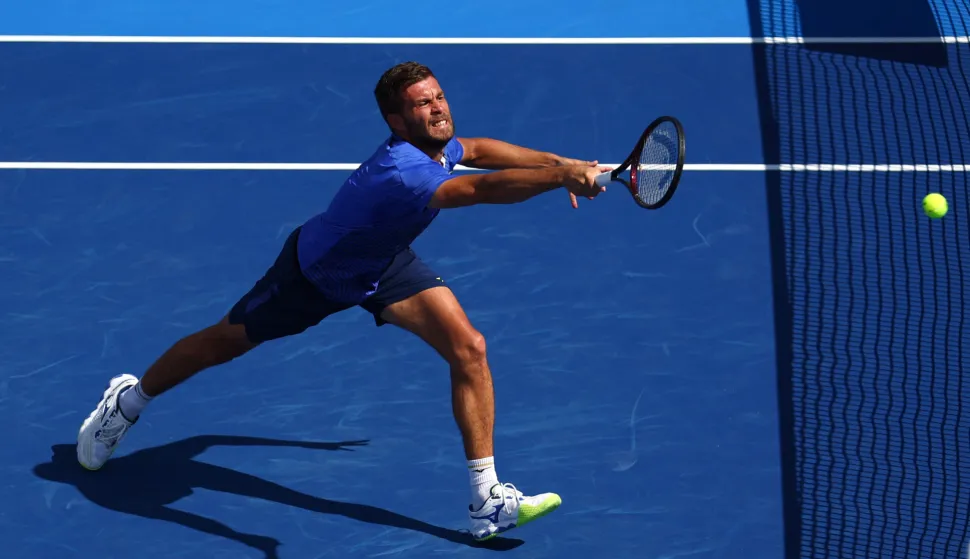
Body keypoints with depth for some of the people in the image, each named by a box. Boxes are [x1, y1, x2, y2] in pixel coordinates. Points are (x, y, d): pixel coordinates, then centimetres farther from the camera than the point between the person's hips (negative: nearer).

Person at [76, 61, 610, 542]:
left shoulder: (437, 145, -18)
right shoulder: (401, 172, -44)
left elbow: (477, 149, 9)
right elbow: (484, 188, -61)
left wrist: (554, 160, 3)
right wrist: (562, 176, -69)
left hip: (385, 263, 7)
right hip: (315, 270, -6)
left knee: (468, 349, -13)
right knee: (223, 343, 15)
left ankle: (486, 500, -8)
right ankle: (130, 400, 45)